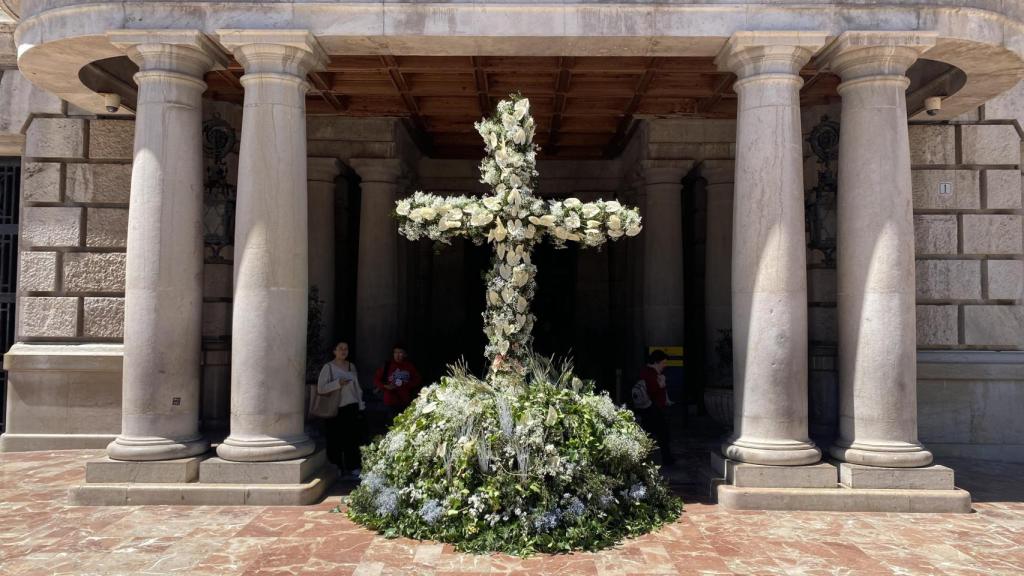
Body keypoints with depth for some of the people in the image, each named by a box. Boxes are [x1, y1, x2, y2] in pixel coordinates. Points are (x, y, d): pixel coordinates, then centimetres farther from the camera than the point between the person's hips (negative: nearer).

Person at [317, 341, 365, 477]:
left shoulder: (351, 366, 13)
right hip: (335, 408, -3)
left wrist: (360, 406, 13)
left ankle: (353, 467, 7)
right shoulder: (328, 367, -1)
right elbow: (320, 387, -9)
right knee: (335, 440, 1)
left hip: (351, 407, 3)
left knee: (352, 439, 1)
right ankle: (336, 467, 11)